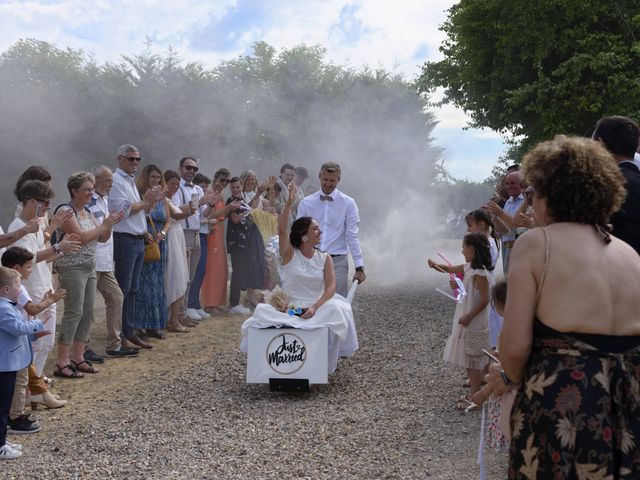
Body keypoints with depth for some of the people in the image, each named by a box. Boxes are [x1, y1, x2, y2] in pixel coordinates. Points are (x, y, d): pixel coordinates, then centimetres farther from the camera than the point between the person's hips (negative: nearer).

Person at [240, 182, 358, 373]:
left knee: (336, 309, -32)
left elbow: (330, 287, -6)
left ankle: (326, 362, -14)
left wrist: (315, 307, -23)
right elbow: (281, 230, -15)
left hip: (318, 307, 1)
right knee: (263, 312, -30)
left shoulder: (325, 258, 6)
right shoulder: (290, 254, 3)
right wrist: (289, 203, -26)